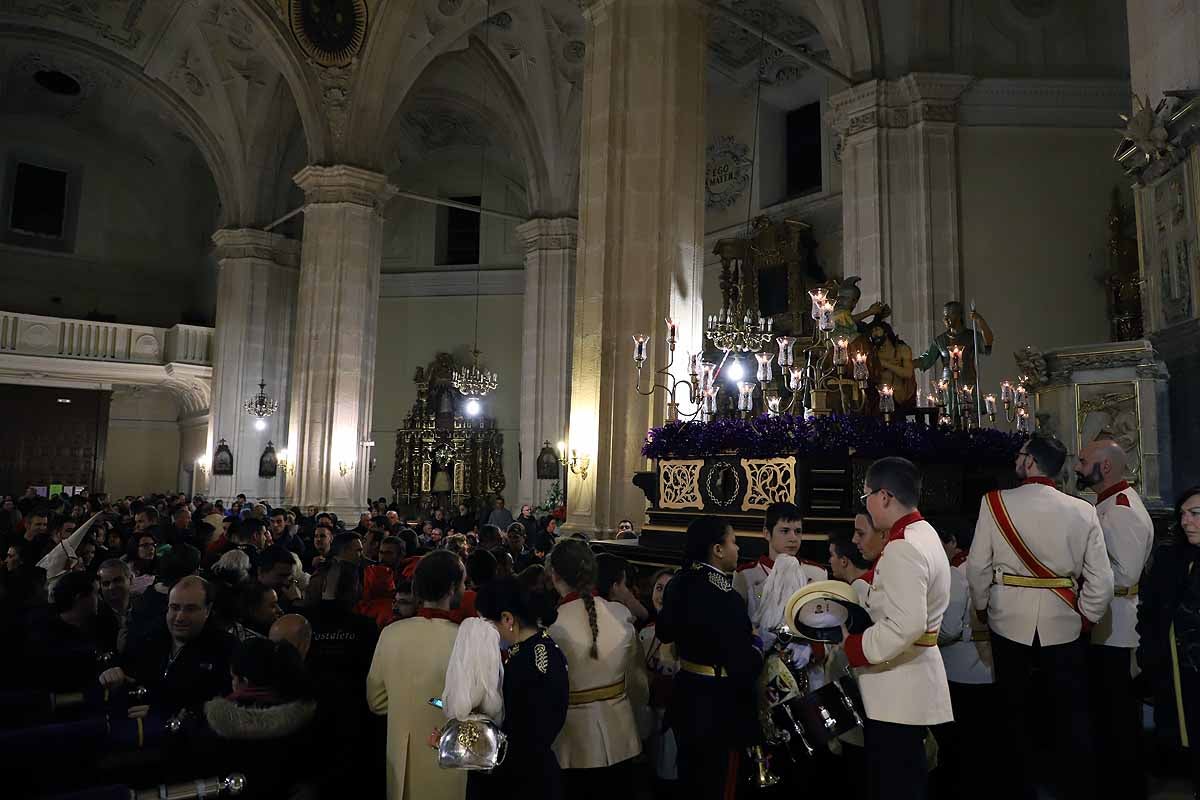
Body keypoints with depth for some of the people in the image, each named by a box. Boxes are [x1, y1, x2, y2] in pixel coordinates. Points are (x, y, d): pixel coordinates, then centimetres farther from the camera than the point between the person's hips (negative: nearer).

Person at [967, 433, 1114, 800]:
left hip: (1009, 622, 0)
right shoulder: (1083, 511, -6)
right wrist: (1087, 616, 11)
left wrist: (981, 606, 8)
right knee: (1071, 714, 14)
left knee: (1015, 709, 15)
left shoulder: (995, 502, -11)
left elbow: (978, 566, -8)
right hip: (1062, 625, 1)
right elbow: (1101, 579, -5)